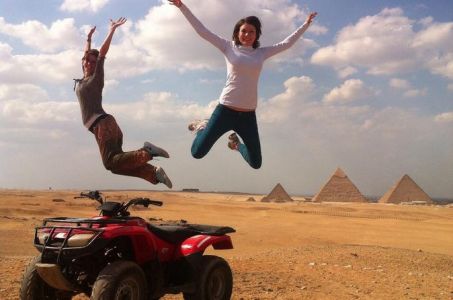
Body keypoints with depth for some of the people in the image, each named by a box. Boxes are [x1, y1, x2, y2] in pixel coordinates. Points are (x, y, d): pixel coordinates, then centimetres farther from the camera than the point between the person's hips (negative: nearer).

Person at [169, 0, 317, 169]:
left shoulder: (261, 53, 9)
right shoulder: (228, 47, 1)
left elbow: (287, 43, 16)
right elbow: (202, 31, -3)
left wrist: (306, 24, 17)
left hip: (248, 115, 3)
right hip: (225, 110, -3)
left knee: (256, 164, 10)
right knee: (197, 153, -4)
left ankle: (236, 143, 42)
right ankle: (202, 127, 30)